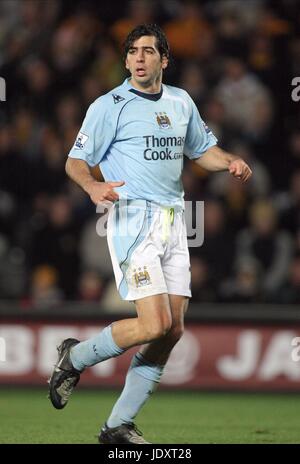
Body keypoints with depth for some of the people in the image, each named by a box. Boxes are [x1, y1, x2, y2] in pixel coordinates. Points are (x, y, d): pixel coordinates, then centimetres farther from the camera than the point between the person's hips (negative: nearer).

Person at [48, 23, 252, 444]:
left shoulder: (181, 102, 15)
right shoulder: (110, 106, -3)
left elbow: (202, 148, 28)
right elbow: (75, 161, -3)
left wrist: (230, 162, 6)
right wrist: (93, 186, -25)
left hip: (174, 221, 7)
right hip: (134, 220, -6)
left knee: (173, 330, 1)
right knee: (155, 325, -18)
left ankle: (119, 425, 9)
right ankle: (76, 358, 8)